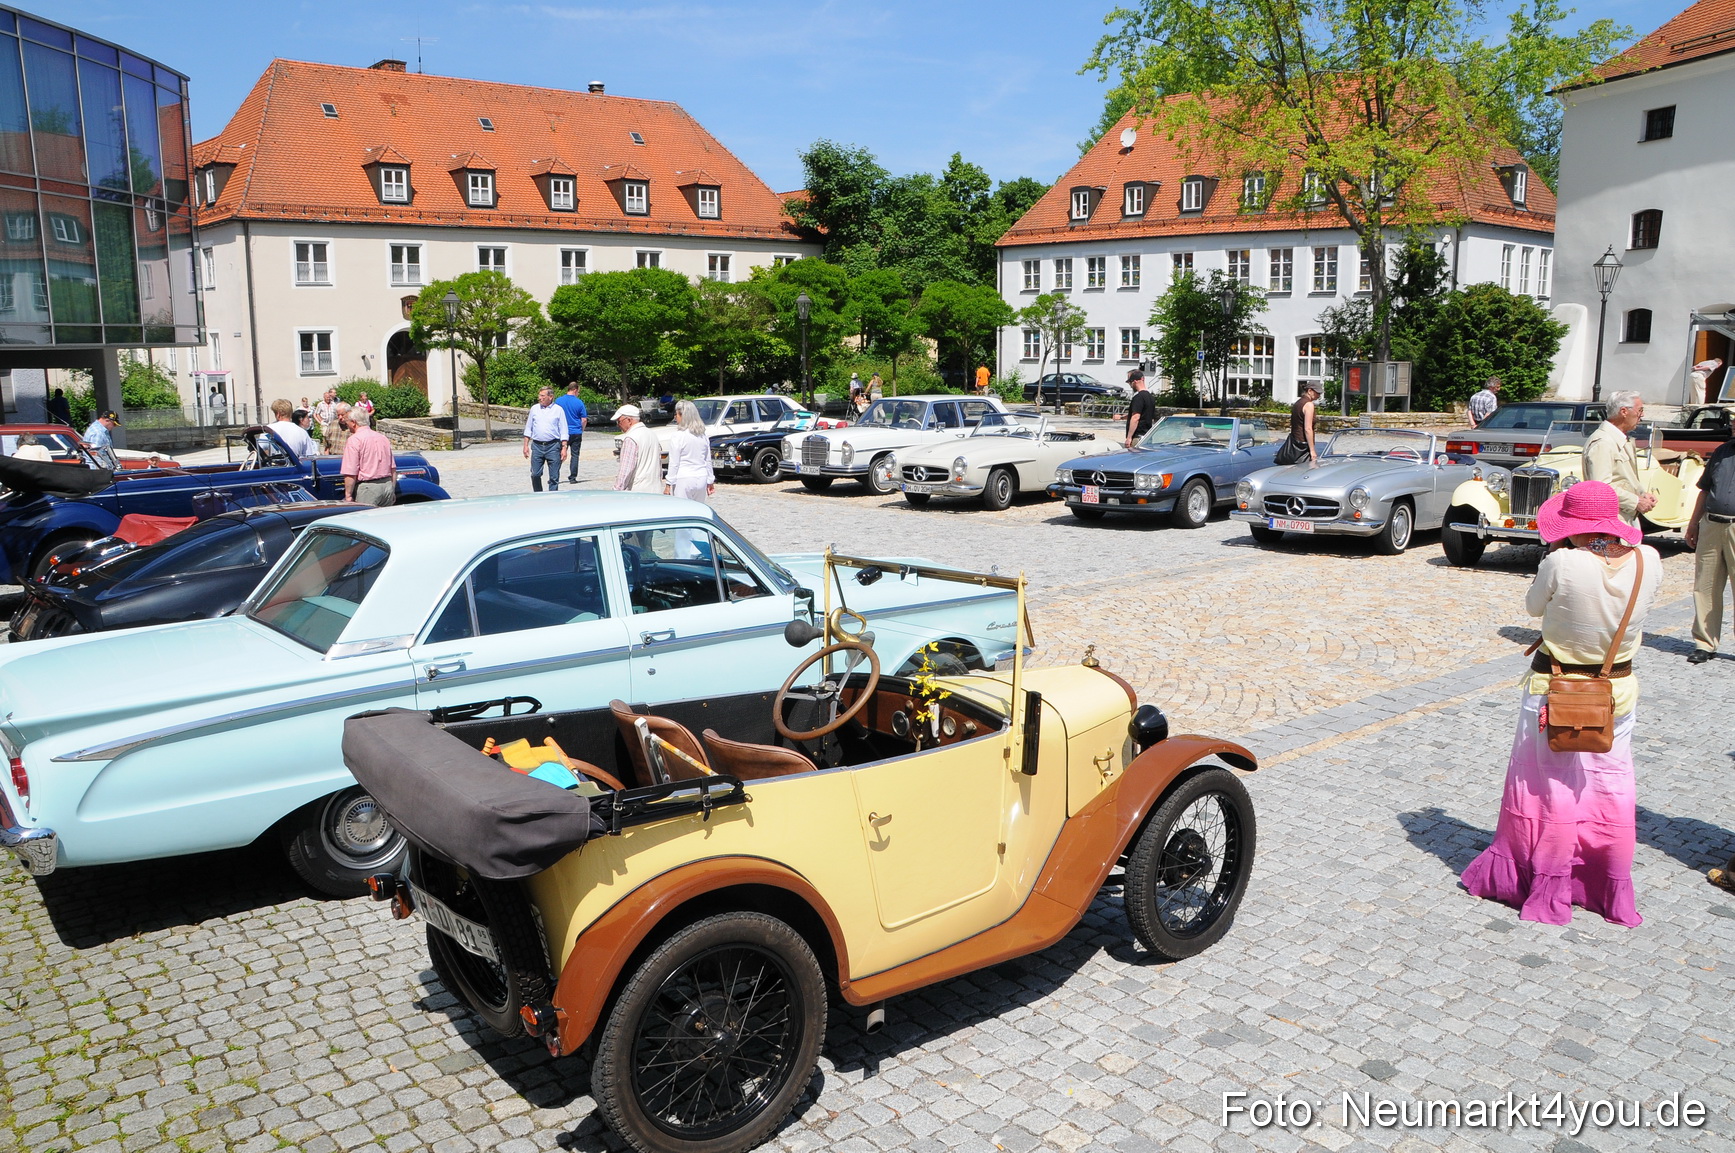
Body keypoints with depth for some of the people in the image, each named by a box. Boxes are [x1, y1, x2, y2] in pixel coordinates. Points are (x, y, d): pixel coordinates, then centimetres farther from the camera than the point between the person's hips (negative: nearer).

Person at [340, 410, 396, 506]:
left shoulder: (354, 440, -9)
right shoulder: (383, 438, 14)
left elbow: (350, 473, -15)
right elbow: (393, 470, 17)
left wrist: (348, 495, -8)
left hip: (367, 488, -7)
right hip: (388, 486, 7)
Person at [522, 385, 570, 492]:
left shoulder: (558, 410, 3)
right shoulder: (534, 409, 10)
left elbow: (563, 431, 2)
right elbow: (528, 428, 15)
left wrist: (564, 448, -5)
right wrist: (526, 445, 9)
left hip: (553, 447, -2)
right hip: (537, 446, 2)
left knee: (554, 477, 0)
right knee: (535, 474, 0)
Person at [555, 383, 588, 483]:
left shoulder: (558, 400, -2)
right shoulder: (579, 402, -5)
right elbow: (584, 420, -2)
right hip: (576, 433, -1)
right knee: (574, 455, 6)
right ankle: (573, 477, 4)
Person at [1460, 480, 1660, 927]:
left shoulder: (1562, 565, -25)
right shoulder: (1648, 561, -11)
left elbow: (1534, 606, -6)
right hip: (1618, 691, 4)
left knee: (1551, 786, 8)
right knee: (1612, 785, 15)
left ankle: (1549, 888, 18)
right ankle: (1614, 893, 24)